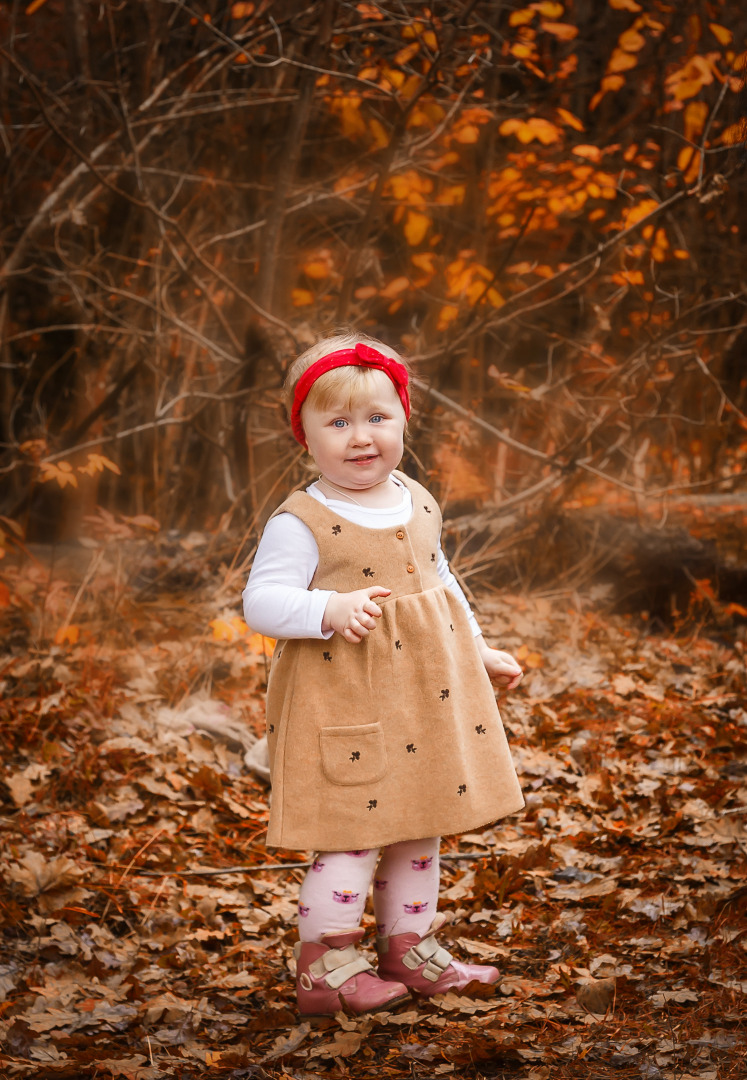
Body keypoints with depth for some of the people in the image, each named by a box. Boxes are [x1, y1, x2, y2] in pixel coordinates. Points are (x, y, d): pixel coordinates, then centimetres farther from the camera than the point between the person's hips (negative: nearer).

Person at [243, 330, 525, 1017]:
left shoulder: (419, 504, 7)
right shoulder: (301, 523, -14)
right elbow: (262, 602, -18)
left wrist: (480, 653, 21)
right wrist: (331, 609, -33)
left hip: (427, 698, 7)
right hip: (343, 701, -7)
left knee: (421, 829, 15)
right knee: (353, 835, -6)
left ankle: (411, 949, 29)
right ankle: (326, 967, 6)